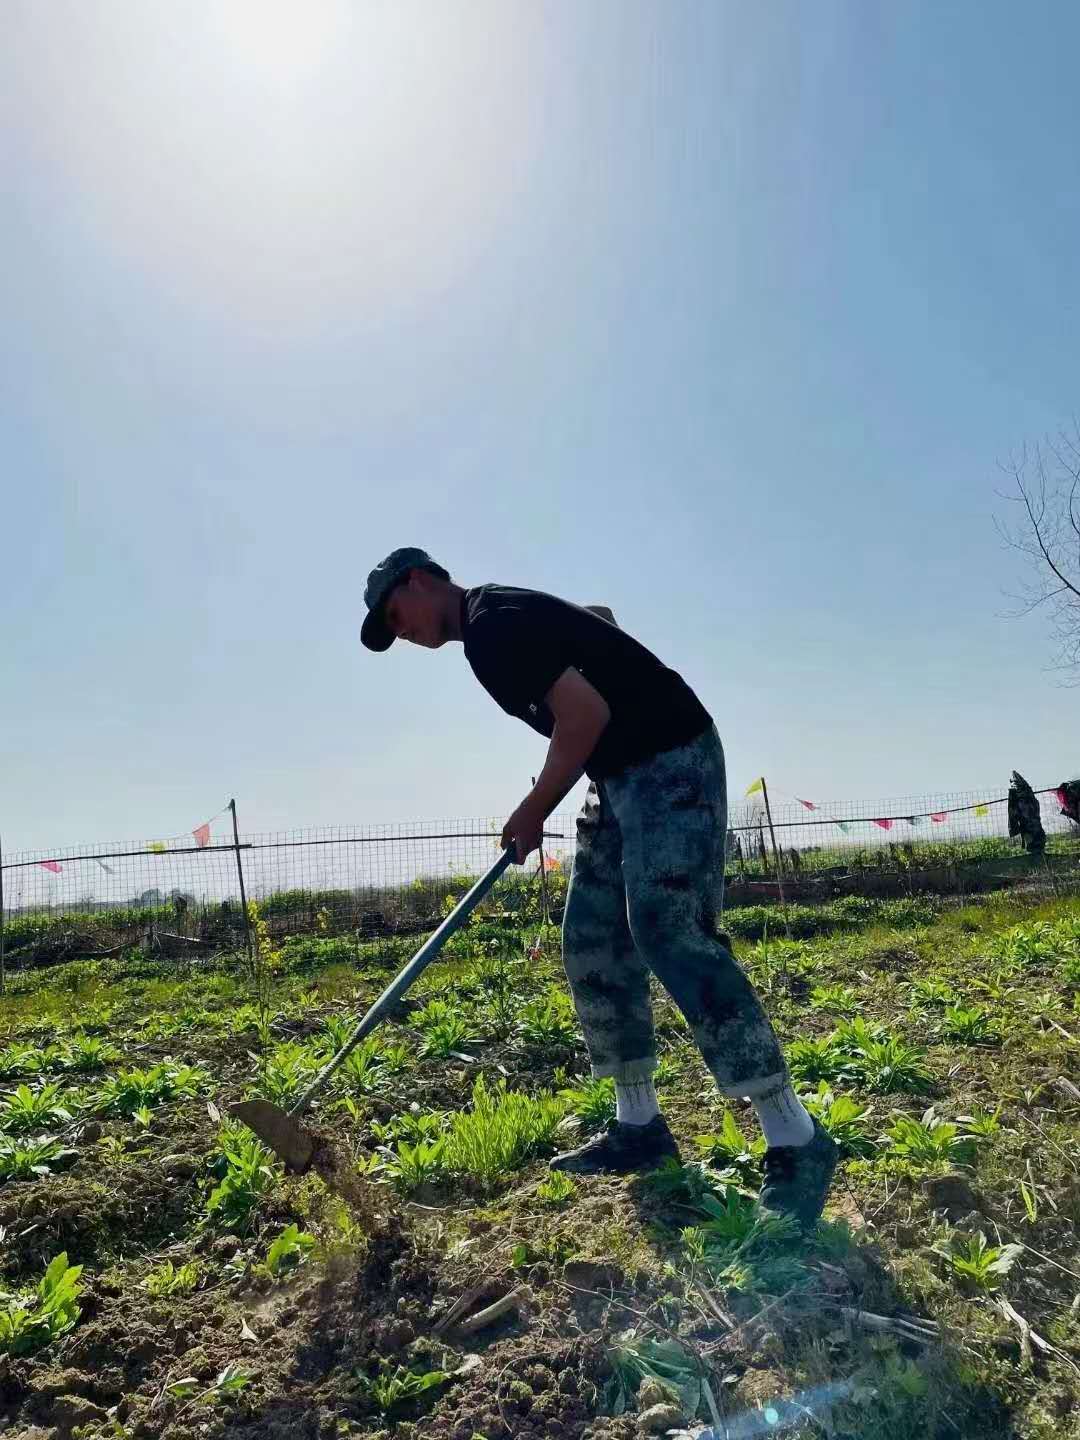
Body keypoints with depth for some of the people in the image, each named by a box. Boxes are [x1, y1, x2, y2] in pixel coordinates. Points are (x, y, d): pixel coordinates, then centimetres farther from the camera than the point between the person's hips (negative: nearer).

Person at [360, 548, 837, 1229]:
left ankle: (798, 1142, -13)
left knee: (667, 930, -20)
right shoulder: (499, 620, 16)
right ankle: (640, 1125, 15)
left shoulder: (491, 625, -15)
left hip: (672, 762, -10)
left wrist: (532, 812, -9)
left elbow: (586, 714, -23)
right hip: (622, 775, 10)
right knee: (592, 945, 6)